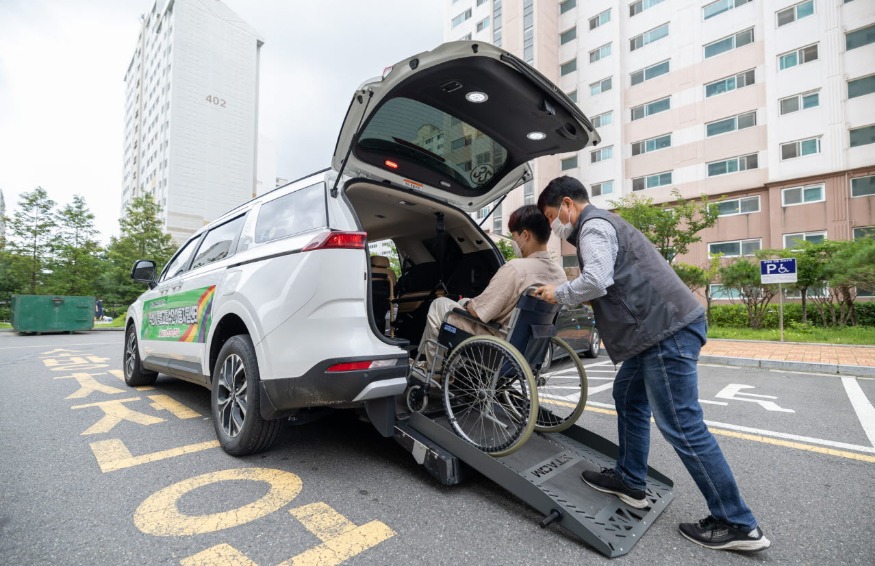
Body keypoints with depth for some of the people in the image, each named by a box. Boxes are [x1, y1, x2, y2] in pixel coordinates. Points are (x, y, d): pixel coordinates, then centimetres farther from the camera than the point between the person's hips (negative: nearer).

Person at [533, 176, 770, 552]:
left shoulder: (593, 225, -8)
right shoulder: (602, 224, 24)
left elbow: (596, 281, -24)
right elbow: (611, 286, 24)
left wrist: (558, 294, -8)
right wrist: (569, 297, 16)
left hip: (667, 329, -11)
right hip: (661, 326, 11)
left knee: (682, 426, -3)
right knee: (628, 396, 18)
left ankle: (738, 524, 11)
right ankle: (629, 481, 29)